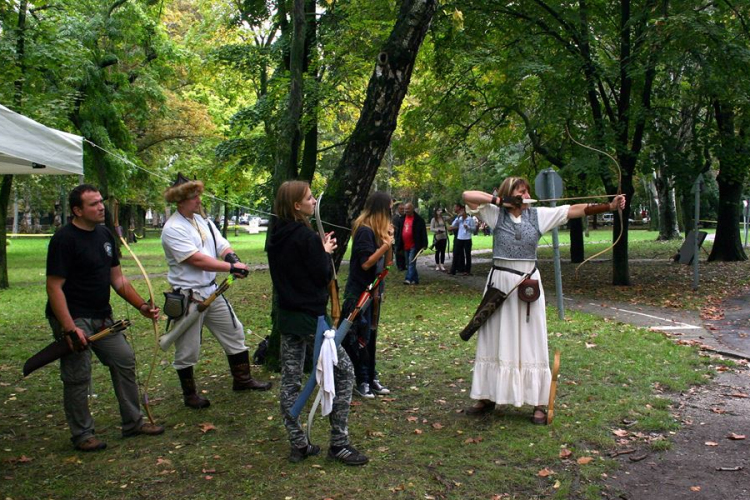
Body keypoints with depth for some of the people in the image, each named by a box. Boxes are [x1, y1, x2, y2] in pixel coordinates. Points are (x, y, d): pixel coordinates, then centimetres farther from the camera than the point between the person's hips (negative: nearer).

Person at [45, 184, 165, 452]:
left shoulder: (105, 235, 8)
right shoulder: (64, 239, -15)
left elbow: (118, 279, 14)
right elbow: (54, 287, -19)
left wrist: (142, 306, 6)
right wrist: (70, 329, -25)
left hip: (102, 317, 8)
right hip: (73, 319, -8)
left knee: (125, 362, 9)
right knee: (78, 377, -2)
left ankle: (133, 423, 22)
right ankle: (82, 434, 15)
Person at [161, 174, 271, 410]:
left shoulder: (203, 220, 9)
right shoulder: (172, 228, -16)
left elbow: (222, 245, 7)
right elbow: (197, 259, -23)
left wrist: (231, 256, -17)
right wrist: (231, 267, -21)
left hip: (212, 291, 8)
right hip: (188, 296, -8)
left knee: (234, 333, 14)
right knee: (187, 350, 5)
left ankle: (242, 379, 30)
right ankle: (189, 394, 23)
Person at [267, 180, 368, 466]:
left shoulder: (276, 236, 6)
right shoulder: (306, 236, -19)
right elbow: (324, 276, -15)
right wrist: (326, 253, 2)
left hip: (286, 316, 8)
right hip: (311, 318, -8)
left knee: (290, 381, 11)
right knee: (343, 372, 3)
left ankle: (298, 444, 20)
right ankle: (339, 444, 5)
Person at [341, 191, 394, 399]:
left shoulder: (379, 230, 9)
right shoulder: (364, 230, -17)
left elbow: (387, 262, 10)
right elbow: (365, 263, -21)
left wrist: (389, 239, -3)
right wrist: (386, 244, -22)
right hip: (359, 293, -9)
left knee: (370, 335, 14)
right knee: (360, 337, -1)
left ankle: (372, 378, 22)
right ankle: (362, 382, 8)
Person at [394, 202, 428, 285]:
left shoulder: (419, 220, -7)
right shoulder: (402, 220, 11)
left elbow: (423, 232, -8)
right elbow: (398, 233, 15)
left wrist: (424, 244, -13)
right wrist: (398, 245, 13)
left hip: (414, 246, -7)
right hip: (405, 246, 7)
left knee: (411, 263, -12)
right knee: (408, 264, 11)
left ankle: (409, 279, -16)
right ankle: (415, 279, 20)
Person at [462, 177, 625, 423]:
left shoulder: (538, 215, 2)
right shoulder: (496, 214, 1)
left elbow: (576, 210, -4)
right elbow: (468, 196, -5)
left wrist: (610, 206, -13)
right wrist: (498, 200, -10)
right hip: (500, 282, 0)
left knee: (531, 341, 2)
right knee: (495, 340, 8)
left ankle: (539, 403, 10)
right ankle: (487, 397, 21)